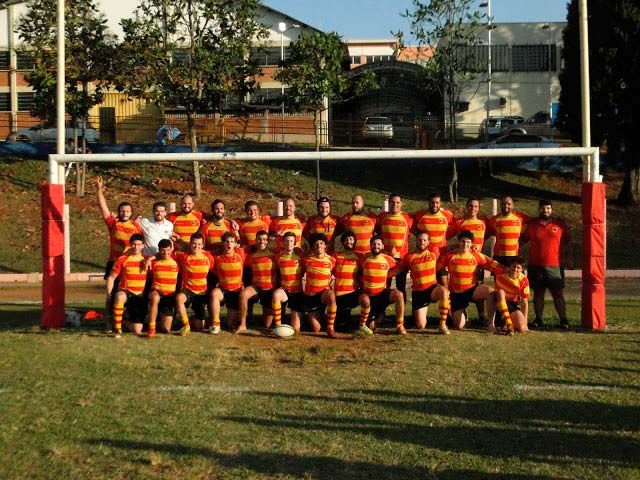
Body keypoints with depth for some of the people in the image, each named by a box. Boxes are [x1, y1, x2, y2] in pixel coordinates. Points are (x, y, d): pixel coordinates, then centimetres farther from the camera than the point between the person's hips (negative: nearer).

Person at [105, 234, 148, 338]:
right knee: (120, 296, -43)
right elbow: (111, 277, 0)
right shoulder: (122, 259, -2)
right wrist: (109, 294, -11)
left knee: (137, 331, -3)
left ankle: (129, 321, 35)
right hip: (125, 292, -2)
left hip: (140, 296, 2)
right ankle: (117, 329, -32)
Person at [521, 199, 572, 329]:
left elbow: (568, 241, 12)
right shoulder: (532, 225, 8)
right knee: (538, 293, 7)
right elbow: (523, 239, 17)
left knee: (558, 293, -1)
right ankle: (538, 319, 14)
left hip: (554, 266, -1)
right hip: (536, 265, 2)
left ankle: (563, 319, 6)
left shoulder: (560, 224, 5)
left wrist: (569, 255, 7)